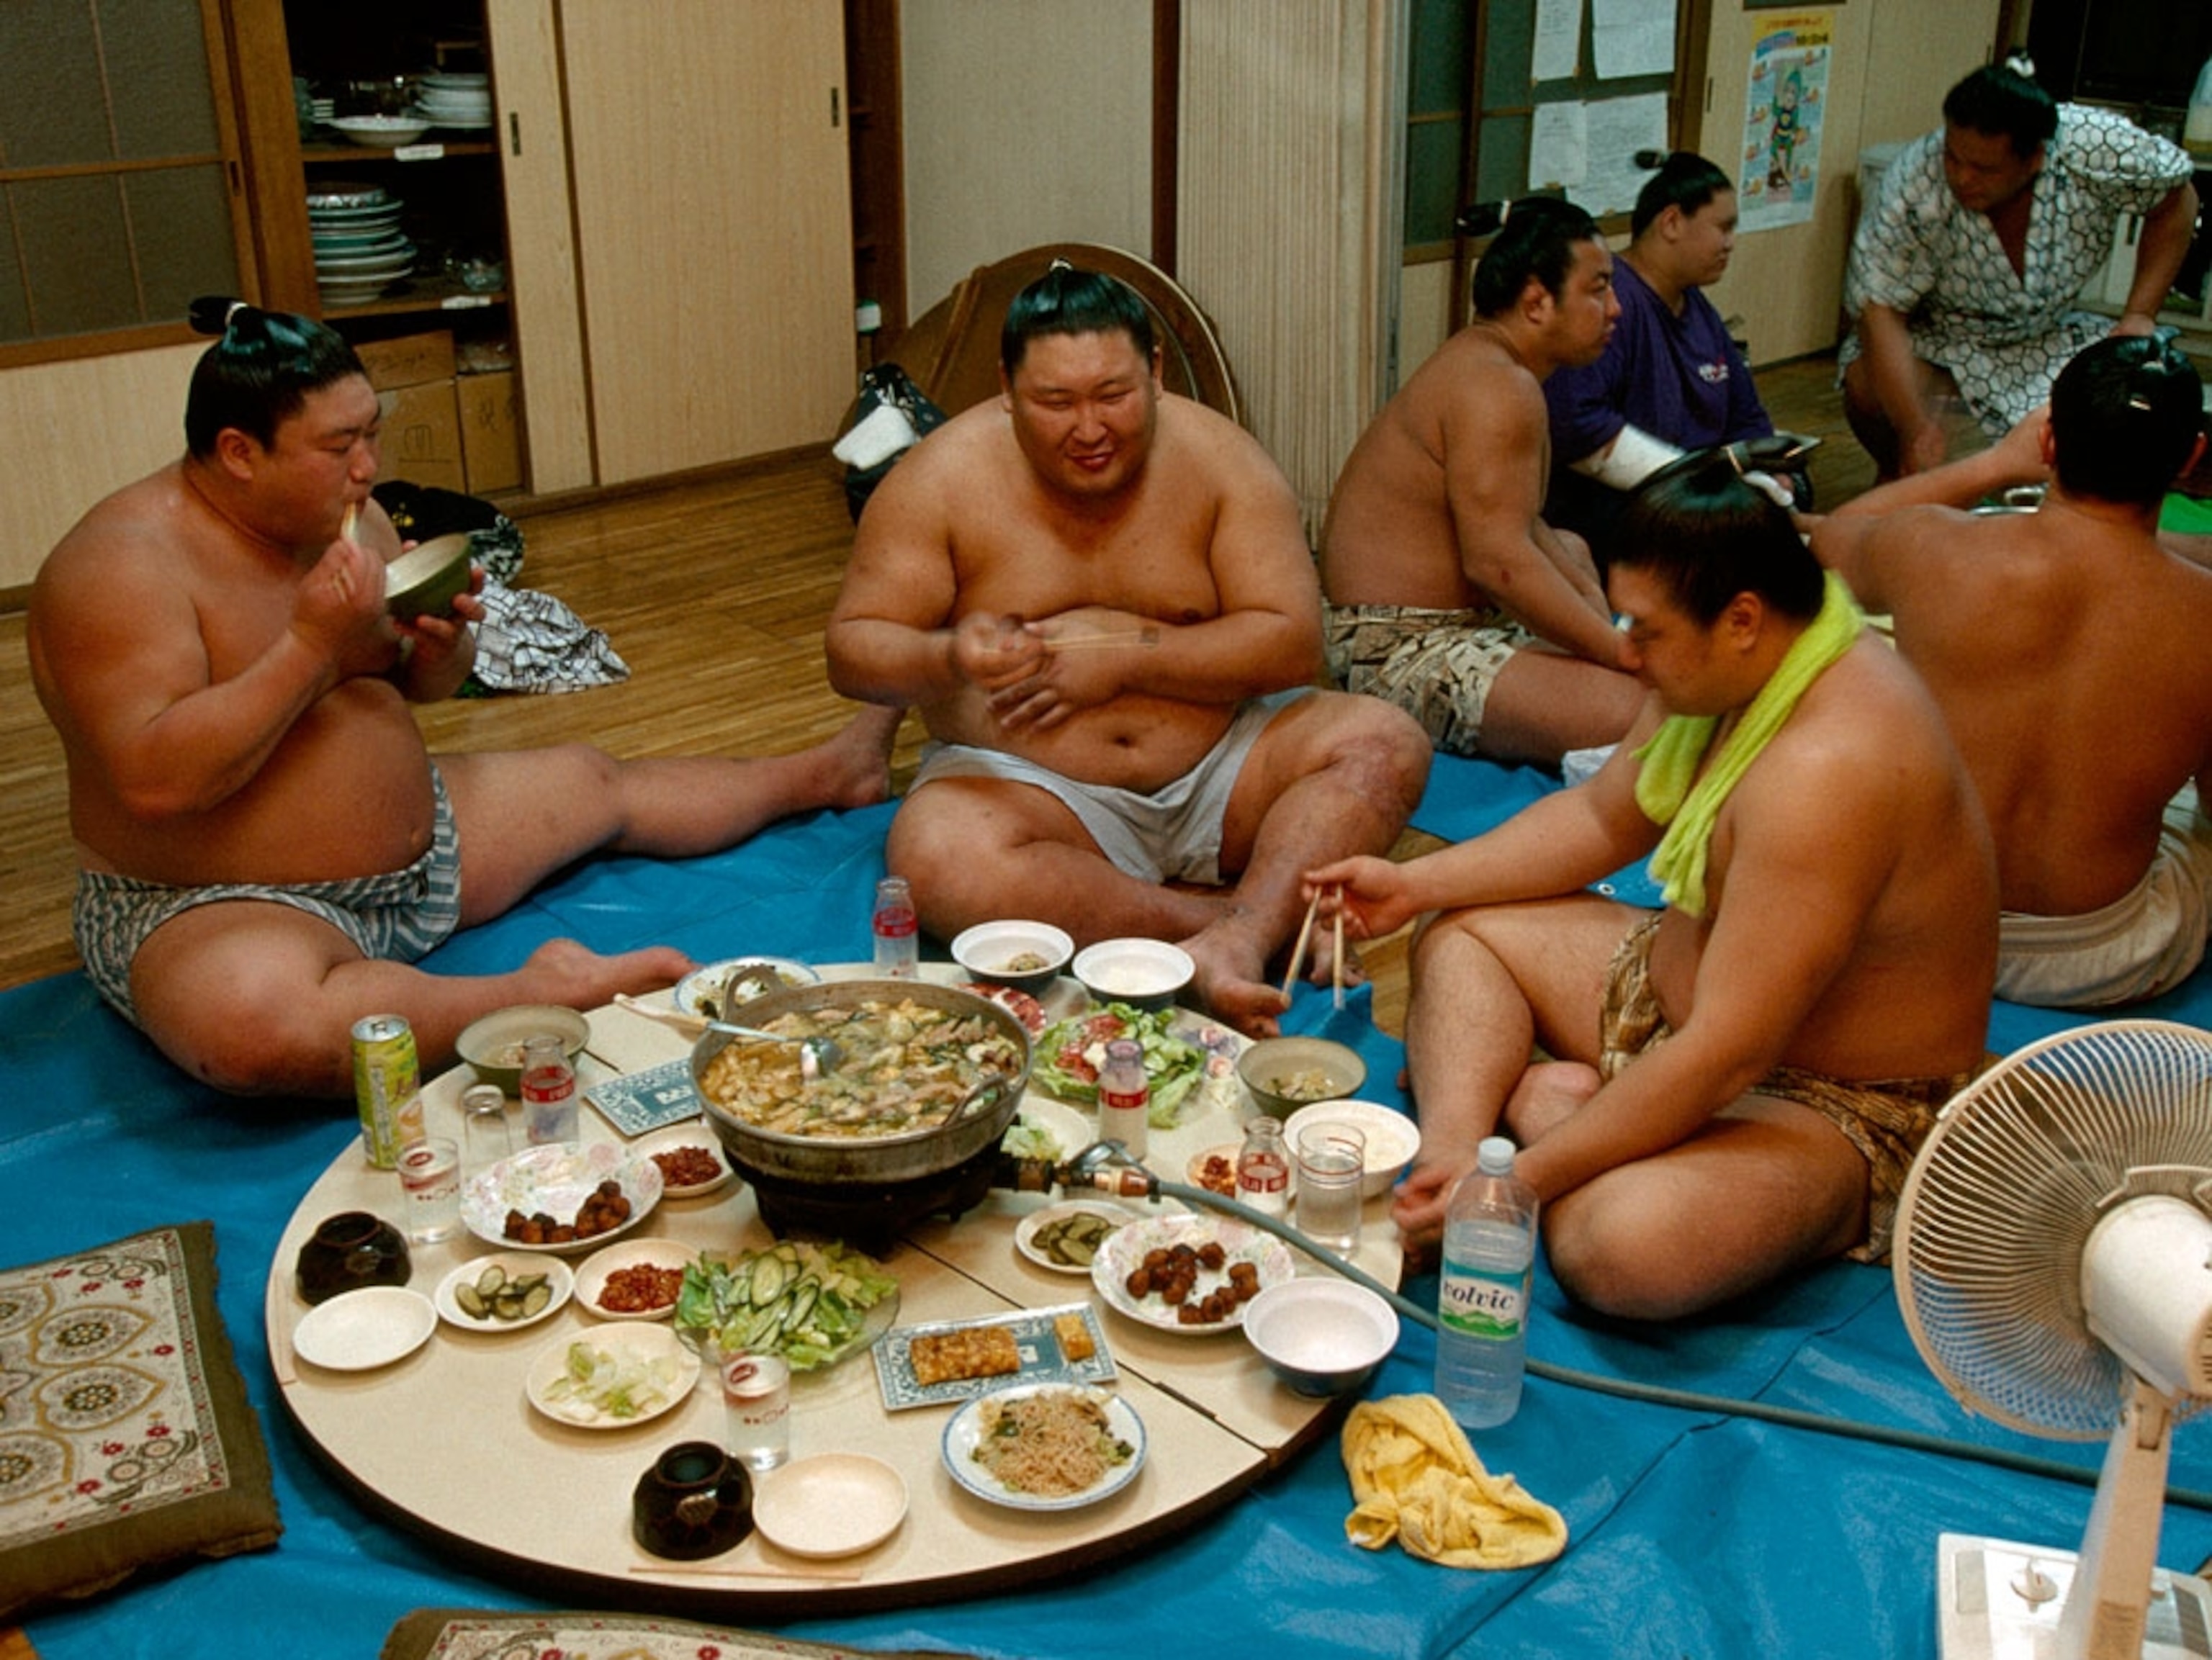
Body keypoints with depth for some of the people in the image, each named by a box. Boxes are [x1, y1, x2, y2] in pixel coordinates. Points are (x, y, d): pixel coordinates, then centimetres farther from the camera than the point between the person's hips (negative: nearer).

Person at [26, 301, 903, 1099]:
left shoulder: (349, 516, 3)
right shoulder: (124, 565, -22)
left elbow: (417, 689, 14)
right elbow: (155, 780, -31)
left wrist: (441, 646, -10)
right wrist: (312, 647, -29)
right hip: (213, 906, -8)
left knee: (602, 784, 19)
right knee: (253, 1023, -43)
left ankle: (824, 774, 38)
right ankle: (537, 992, -32)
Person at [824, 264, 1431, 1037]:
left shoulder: (1218, 457, -3)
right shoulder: (943, 479, -5)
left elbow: (1291, 644, -9)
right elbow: (852, 650, -6)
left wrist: (1124, 659, -19)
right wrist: (948, 658, -29)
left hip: (1217, 773, 2)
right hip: (1024, 784, -1)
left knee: (1386, 744, -19)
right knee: (937, 857, -33)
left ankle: (1238, 938, -38)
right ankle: (1269, 917, -28)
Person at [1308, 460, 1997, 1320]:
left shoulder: (1826, 772, -34)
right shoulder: (1731, 668, -4)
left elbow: (1727, 1057, -34)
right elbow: (1602, 817, 12)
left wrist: (1519, 1180, -31)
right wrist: (1416, 882, 5)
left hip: (1833, 1106, -10)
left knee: (1623, 1249, -38)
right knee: (1458, 929, 11)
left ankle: (1542, 1102, -8)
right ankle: (1448, 1147, -12)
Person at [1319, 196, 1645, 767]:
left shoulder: (1482, 366, 16)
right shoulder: (1498, 388, -18)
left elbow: (1523, 529, 18)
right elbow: (1498, 561, -28)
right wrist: (1627, 653, -24)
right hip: (1402, 651, -12)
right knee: (1633, 712, -30)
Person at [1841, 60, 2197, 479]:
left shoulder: (2099, 147, -25)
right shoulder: (1912, 187, -32)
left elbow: (2176, 196, -6)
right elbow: (1880, 309, -32)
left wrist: (2140, 316, -15)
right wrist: (1919, 431, -43)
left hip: (2046, 335, 3)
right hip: (1939, 337, -2)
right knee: (1869, 384, -32)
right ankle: (1895, 476, 2)